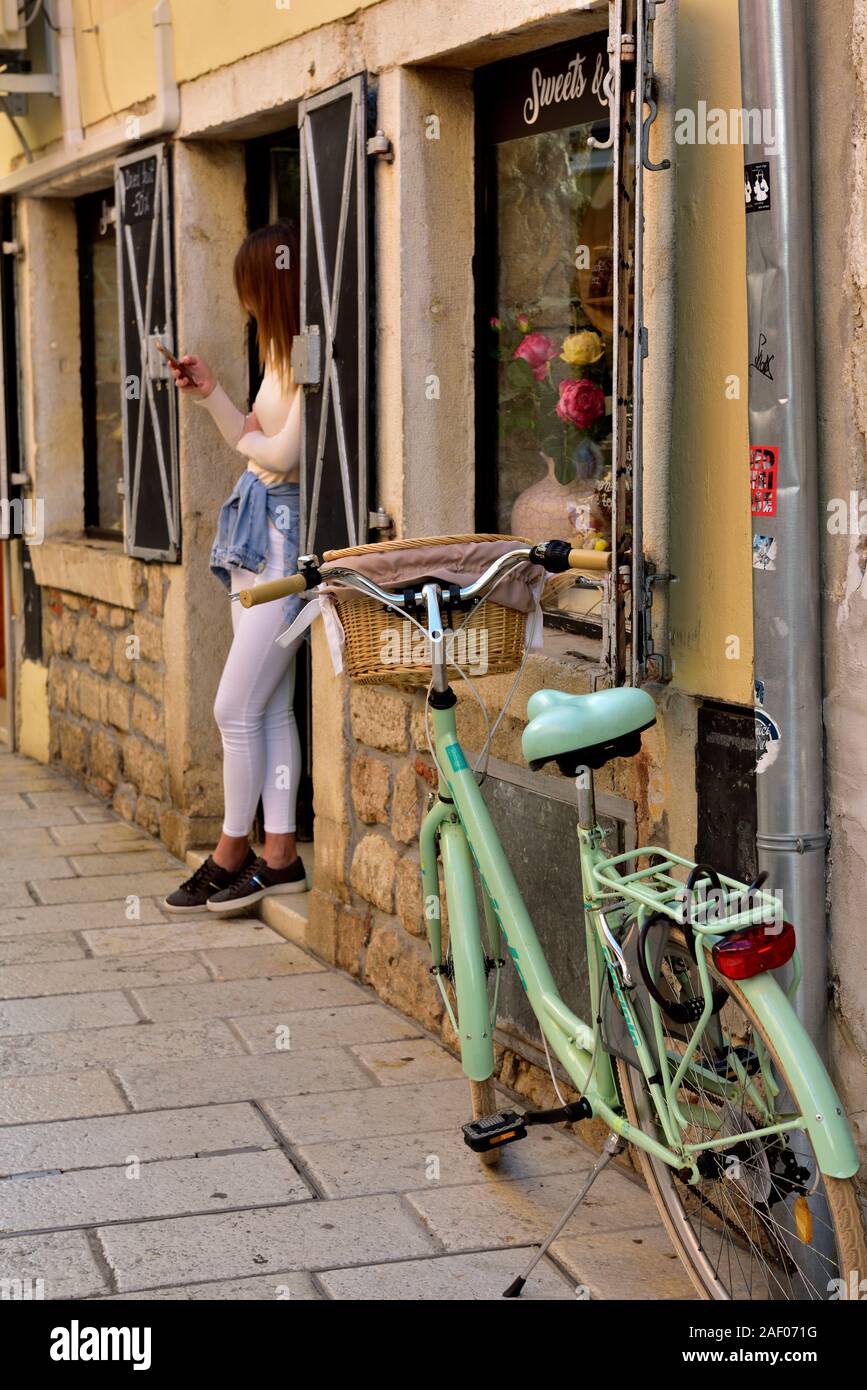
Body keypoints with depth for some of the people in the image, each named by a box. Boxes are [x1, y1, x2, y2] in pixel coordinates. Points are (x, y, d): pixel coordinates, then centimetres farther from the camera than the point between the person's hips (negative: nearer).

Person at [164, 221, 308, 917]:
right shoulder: (281, 350, 14)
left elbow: (284, 456, -21)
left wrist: (247, 440, -1)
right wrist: (210, 394, 14)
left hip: (289, 537, -10)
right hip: (260, 532, 10)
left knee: (236, 707, -4)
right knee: (270, 706, 9)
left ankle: (233, 851, 10)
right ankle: (279, 854, 14)